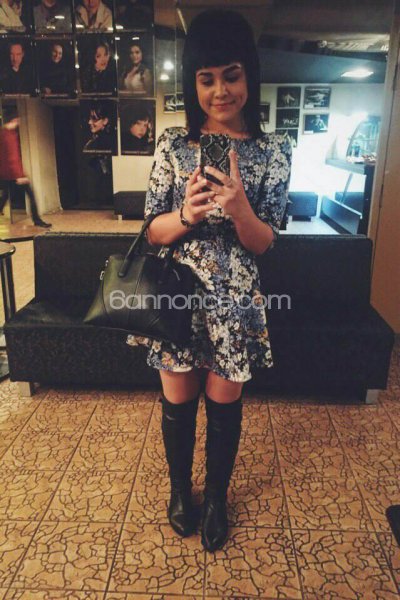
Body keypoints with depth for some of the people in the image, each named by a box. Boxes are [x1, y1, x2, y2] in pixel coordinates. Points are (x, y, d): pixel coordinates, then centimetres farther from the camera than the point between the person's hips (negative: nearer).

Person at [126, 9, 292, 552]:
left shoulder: (273, 151, -3)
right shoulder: (173, 144, -2)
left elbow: (263, 244, -6)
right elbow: (153, 231, -1)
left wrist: (239, 207, -27)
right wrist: (186, 215, -23)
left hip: (234, 301, 0)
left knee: (224, 405, 14)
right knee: (178, 401, 15)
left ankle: (217, 497, 40)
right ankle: (180, 489, 43)